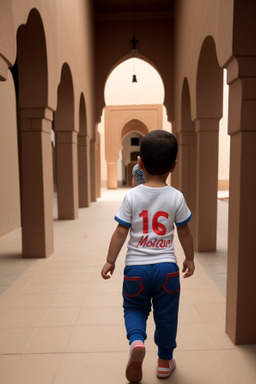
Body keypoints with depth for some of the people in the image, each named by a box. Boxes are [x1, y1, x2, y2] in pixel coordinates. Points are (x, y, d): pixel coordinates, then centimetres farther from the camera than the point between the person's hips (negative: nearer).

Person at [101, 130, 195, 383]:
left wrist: (110, 261, 4)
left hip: (136, 266, 0)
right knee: (166, 315, 17)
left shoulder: (131, 196, -9)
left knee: (134, 308, 22)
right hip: (167, 266, 1)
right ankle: (165, 362, 33)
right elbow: (184, 232, 1)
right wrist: (189, 258, 16)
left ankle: (136, 341, -3)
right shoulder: (176, 197, -7)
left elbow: (120, 232, -7)